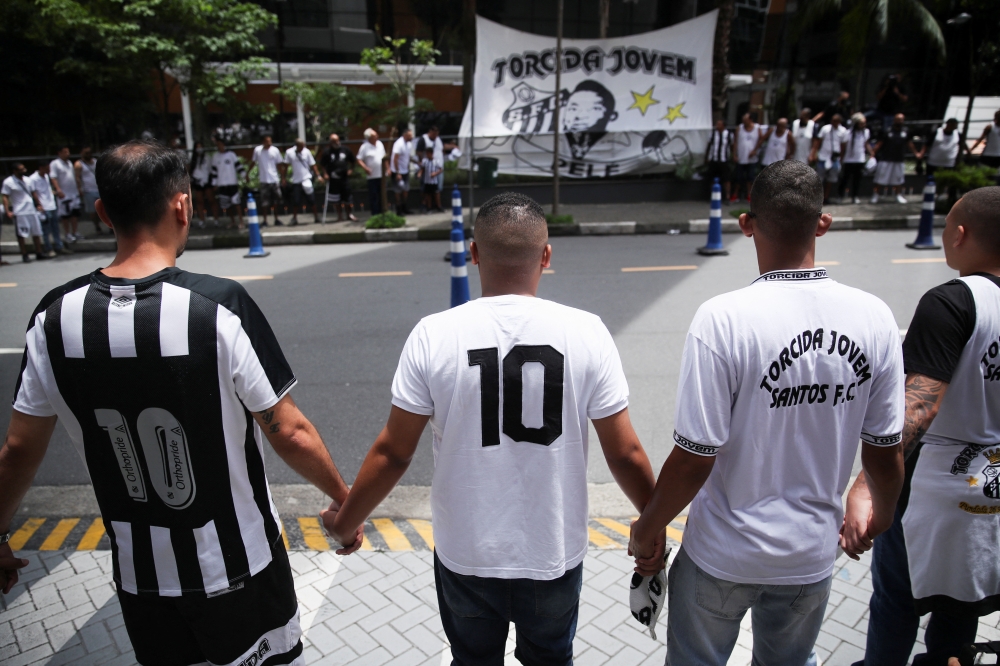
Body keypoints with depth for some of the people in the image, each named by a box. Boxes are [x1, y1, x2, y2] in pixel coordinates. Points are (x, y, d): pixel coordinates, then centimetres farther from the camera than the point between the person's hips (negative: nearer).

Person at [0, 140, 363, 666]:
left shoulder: (55, 318, -10)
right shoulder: (219, 307, -23)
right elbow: (289, 435, -18)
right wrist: (343, 498, -2)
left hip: (138, 575, 4)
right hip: (235, 567, -3)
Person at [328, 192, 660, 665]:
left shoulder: (434, 335, -15)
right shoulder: (586, 333, -14)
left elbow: (393, 452, -10)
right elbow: (625, 454, -9)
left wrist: (345, 521, 7)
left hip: (465, 558, 0)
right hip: (554, 555, 1)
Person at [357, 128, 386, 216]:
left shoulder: (379, 144, 9)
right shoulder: (364, 147, -8)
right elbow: (359, 160, -10)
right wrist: (365, 168, -25)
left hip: (382, 175, 6)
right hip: (372, 175, -6)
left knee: (382, 196, 11)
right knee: (373, 196, -3)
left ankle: (381, 212, 22)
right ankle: (375, 214, 4)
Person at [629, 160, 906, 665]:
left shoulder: (724, 319, -25)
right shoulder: (874, 318, -11)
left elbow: (695, 459, -22)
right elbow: (885, 451, -2)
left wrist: (646, 531, -4)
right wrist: (881, 513, 20)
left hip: (725, 554, -4)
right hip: (813, 553, 4)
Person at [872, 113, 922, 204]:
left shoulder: (905, 132, 6)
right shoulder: (886, 131, -6)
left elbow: (909, 144, 17)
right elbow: (879, 144, -8)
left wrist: (916, 153, 17)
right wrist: (873, 153, -19)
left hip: (898, 161, 4)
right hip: (885, 160, -4)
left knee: (898, 179, 13)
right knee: (880, 178, -2)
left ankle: (898, 194, 26)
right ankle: (875, 194, 9)